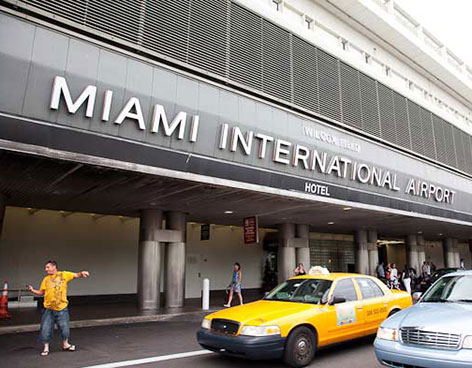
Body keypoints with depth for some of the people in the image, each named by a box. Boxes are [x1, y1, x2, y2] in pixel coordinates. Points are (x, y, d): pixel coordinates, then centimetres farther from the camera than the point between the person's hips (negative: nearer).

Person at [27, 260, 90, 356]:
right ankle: (46, 348, 21)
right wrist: (33, 290, -6)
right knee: (45, 329, 1)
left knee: (64, 328, 8)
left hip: (62, 308, -1)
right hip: (48, 309, 1)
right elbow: (41, 292, 10)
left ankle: (65, 344, 29)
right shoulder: (46, 279, 5)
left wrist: (82, 273, -23)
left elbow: (76, 275, -3)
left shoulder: (64, 274, -1)